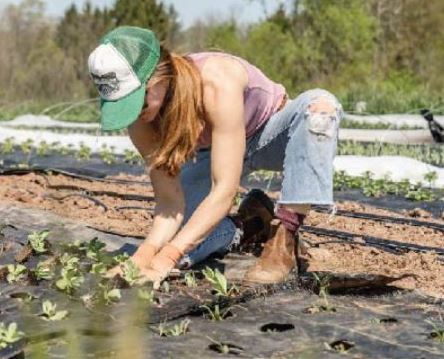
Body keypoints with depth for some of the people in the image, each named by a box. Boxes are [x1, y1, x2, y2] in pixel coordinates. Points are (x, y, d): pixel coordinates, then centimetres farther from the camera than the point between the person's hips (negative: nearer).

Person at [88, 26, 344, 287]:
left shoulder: (217, 84, -41)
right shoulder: (140, 118, -25)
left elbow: (225, 190, -42)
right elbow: (170, 200, -22)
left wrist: (166, 259, -47)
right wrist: (146, 252, -41)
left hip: (271, 135, -3)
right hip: (212, 153, 3)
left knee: (321, 104, -39)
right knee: (172, 246, -18)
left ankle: (285, 241, -30)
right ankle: (249, 225, 9)